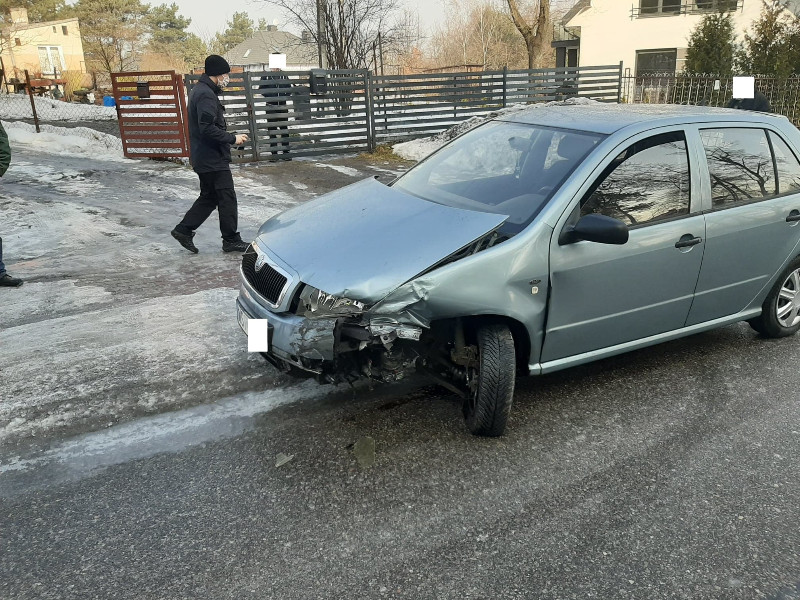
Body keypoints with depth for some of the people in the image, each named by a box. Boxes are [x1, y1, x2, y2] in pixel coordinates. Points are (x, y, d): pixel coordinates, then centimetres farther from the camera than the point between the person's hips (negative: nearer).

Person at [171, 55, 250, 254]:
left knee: (209, 196, 18)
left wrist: (229, 138, 16)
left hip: (203, 157, 10)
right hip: (213, 158, -10)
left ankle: (184, 230, 20)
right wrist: (232, 138, -18)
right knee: (227, 198, -2)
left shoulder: (198, 90, 16)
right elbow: (207, 128, -26)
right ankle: (231, 241, 6)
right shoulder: (206, 95, -18)